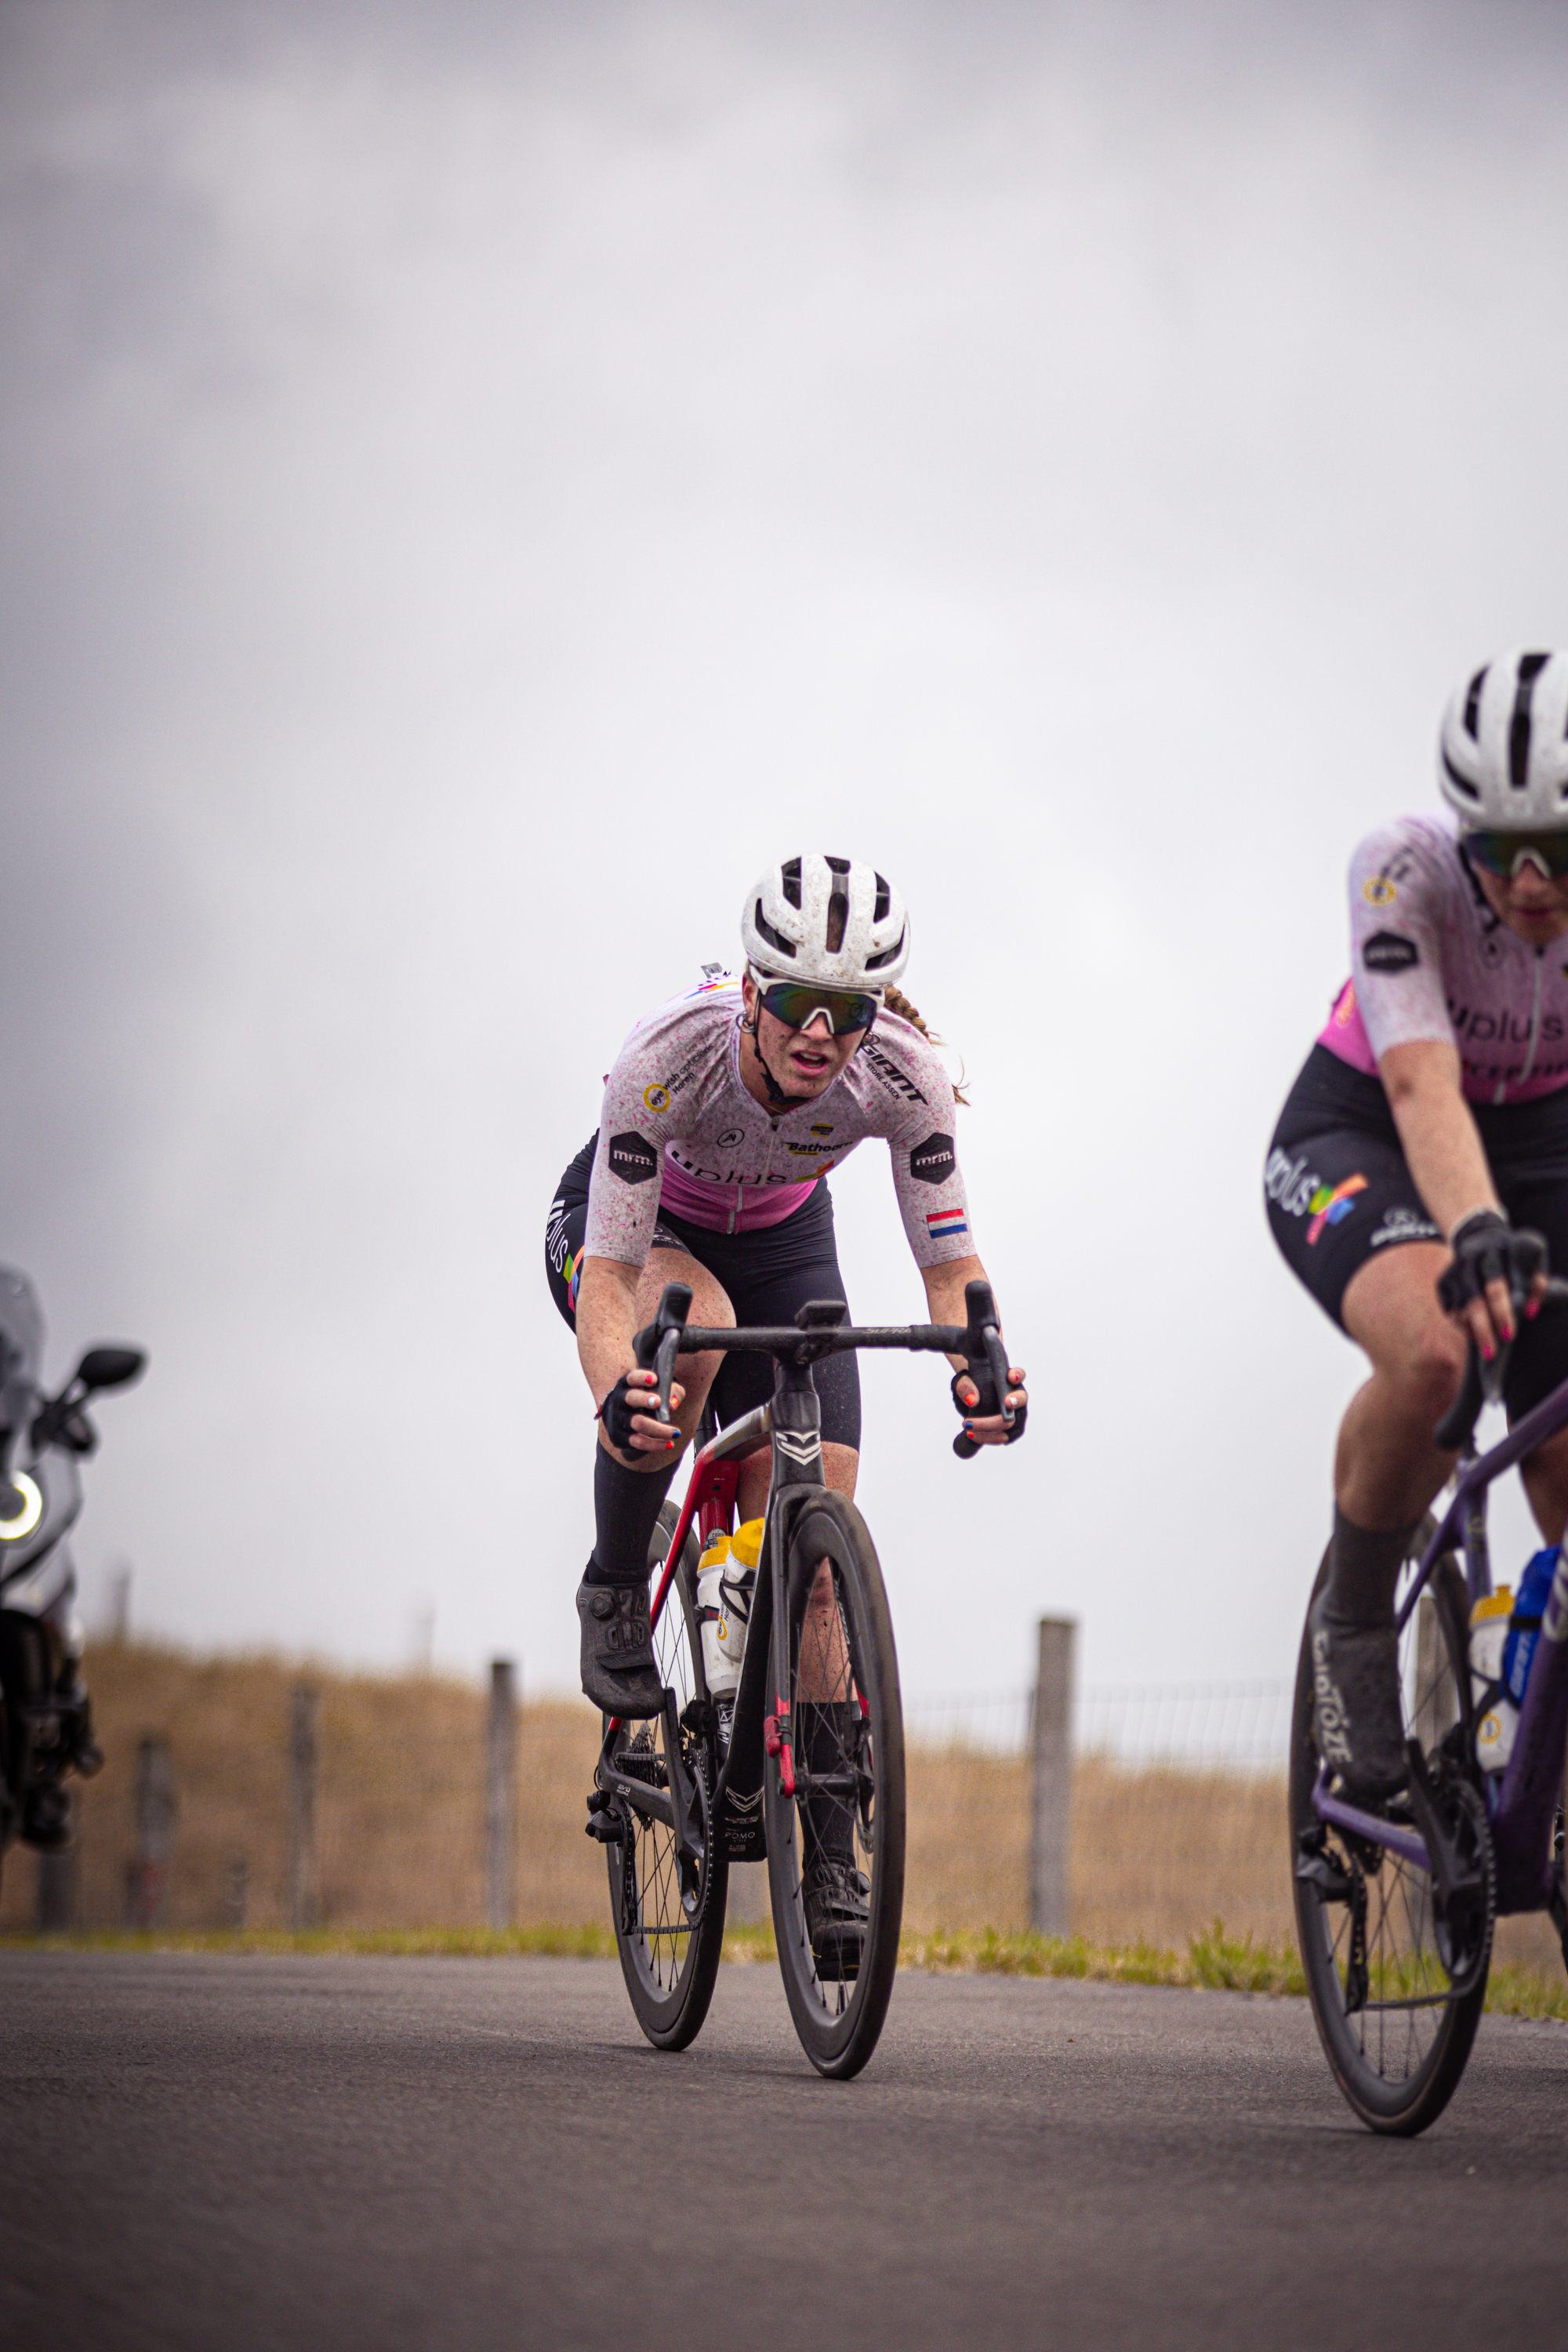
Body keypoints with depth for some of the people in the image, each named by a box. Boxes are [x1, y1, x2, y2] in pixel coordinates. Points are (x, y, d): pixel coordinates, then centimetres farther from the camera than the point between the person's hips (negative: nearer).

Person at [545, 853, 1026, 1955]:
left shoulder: (903, 1072, -31)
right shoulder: (670, 1054, -38)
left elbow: (949, 1258, -25)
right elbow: (610, 1274, -40)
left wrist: (979, 1362, -47)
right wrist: (618, 1390, -60)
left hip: (781, 1239, 2)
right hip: (633, 1228, -2)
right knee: (691, 1329, -38)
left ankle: (829, 1851, -7)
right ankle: (615, 1593, -13)